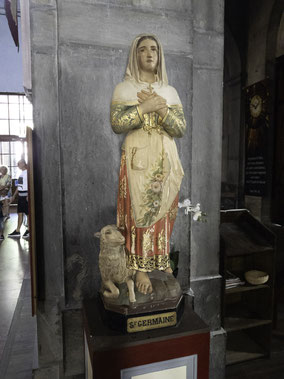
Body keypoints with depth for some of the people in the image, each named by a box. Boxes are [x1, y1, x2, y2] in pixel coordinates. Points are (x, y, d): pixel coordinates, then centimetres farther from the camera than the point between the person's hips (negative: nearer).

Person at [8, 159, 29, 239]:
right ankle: (17, 231, 16)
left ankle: (29, 231, 11)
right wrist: (14, 196, 21)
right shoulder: (21, 173, 16)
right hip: (20, 195, 9)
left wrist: (28, 196, -24)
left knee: (28, 213, 1)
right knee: (20, 213, 10)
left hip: (25, 195, -9)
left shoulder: (27, 172, -11)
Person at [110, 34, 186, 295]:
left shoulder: (170, 92, 12)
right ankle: (141, 267, 9)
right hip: (139, 159, -3)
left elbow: (181, 129, 3)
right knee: (140, 211, -4)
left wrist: (161, 108, -11)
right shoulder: (124, 89, 4)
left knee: (162, 211, 8)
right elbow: (116, 124, -10)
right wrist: (145, 107, -16)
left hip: (166, 159, 4)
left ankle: (161, 259, 26)